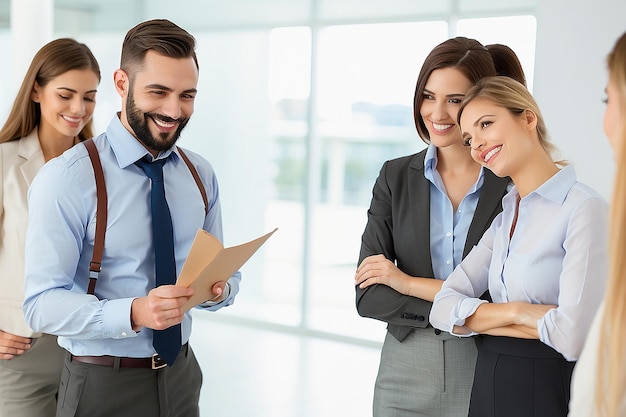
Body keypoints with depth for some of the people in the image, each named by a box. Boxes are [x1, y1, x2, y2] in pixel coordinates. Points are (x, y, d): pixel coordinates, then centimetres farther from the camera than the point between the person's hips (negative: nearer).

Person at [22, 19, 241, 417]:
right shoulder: (67, 178, -15)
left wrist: (220, 288, -16)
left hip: (181, 377, 5)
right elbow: (43, 303, -19)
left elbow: (223, 271, 7)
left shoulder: (201, 175, 2)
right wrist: (134, 313, -34)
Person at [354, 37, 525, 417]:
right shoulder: (396, 177, 0)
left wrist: (408, 283, -13)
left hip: (486, 377, -2)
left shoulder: (514, 183, -8)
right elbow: (368, 296, -5)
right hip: (405, 373, 2)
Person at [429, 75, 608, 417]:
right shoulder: (505, 217, 8)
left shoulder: (584, 209, -15)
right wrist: (515, 312, -18)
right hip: (488, 386, 6)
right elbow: (443, 309, 0)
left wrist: (487, 316, -8)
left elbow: (573, 336, -24)